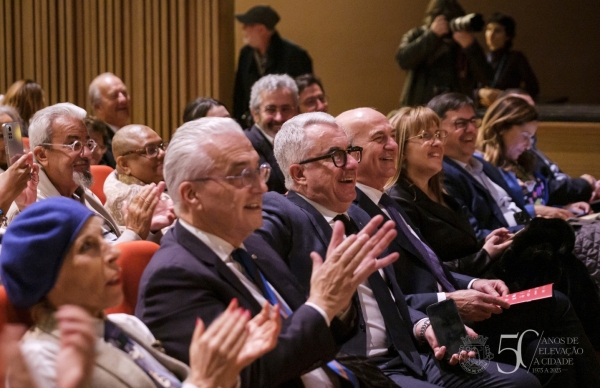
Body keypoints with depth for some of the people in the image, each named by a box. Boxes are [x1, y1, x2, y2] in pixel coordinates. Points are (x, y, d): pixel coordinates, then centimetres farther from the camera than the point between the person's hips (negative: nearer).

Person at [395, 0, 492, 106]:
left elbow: (485, 78, -5)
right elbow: (403, 60, -14)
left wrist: (470, 45, -19)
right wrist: (432, 34, -15)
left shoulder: (466, 39, 4)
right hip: (419, 107, 0)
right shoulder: (416, 36, 6)